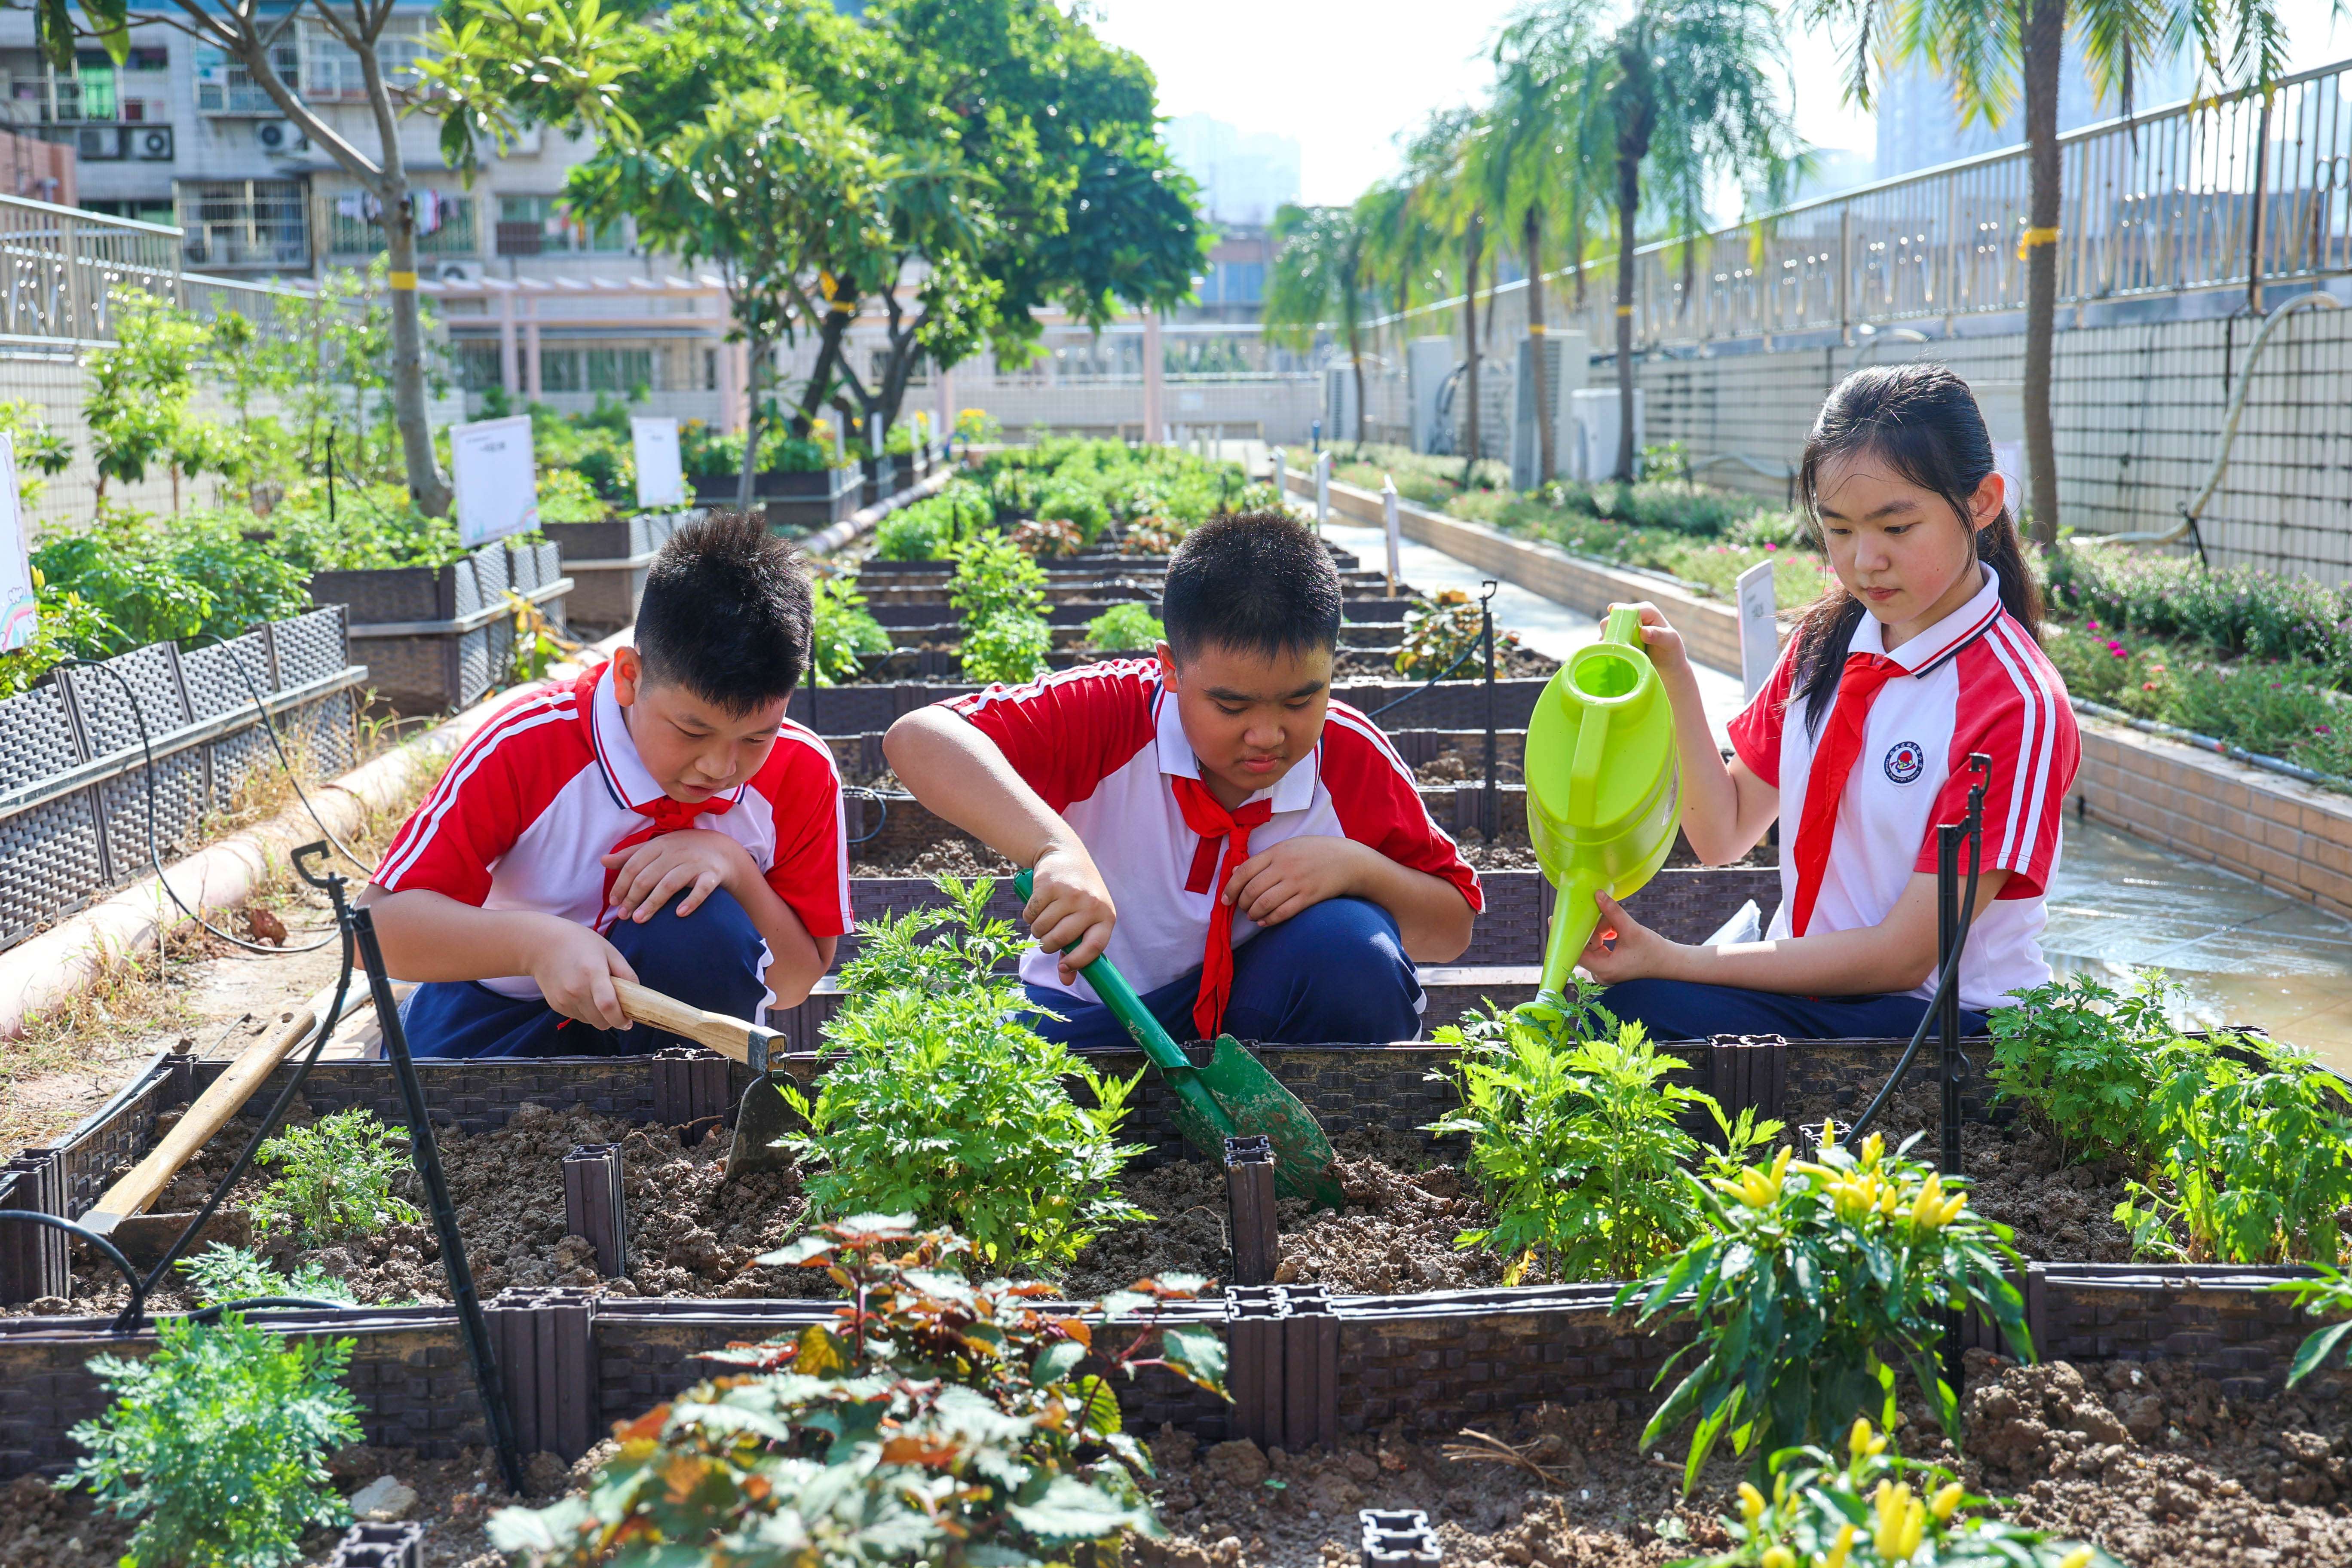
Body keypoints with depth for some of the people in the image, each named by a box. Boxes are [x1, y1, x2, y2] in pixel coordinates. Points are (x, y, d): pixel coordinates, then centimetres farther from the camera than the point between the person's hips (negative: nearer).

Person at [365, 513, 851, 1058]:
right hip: (507, 1015, -1)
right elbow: (376, 924, -24)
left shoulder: (802, 773, -16)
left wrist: (736, 868, -28)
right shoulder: (525, 747, -22)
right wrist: (538, 943, -42)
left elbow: (795, 984, -8)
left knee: (703, 924, -30)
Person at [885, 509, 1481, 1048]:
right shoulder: (1110, 714, -22)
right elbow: (918, 739, -37)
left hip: (1263, 1005, 3)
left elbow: (1452, 931, -2)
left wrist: (1357, 868, -24)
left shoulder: (1353, 756, -13)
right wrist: (1056, 848, -53)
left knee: (1352, 948, -29)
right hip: (1098, 1016, -2)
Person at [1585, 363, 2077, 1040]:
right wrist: (1675, 680, -4)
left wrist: (1670, 962, -20)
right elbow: (1723, 835, 10)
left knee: (1652, 1007, -32)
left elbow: (1901, 957, -16)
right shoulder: (1827, 639, 7)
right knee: (1631, 1010, -30)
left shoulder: (2017, 706, -15)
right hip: (1807, 978, 5)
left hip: (1948, 1019, -5)